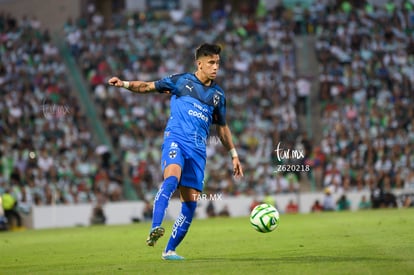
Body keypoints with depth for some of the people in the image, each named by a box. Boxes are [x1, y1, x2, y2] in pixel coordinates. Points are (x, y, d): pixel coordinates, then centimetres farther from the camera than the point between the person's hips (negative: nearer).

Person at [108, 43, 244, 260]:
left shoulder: (218, 94, 17)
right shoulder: (181, 81, 6)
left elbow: (222, 127, 28)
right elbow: (147, 87, 9)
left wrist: (233, 155, 27)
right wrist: (124, 84, -7)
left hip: (198, 149, 5)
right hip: (176, 139, -5)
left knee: (190, 202, -2)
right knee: (172, 178, -34)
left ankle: (169, 250, 9)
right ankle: (155, 229, -45)